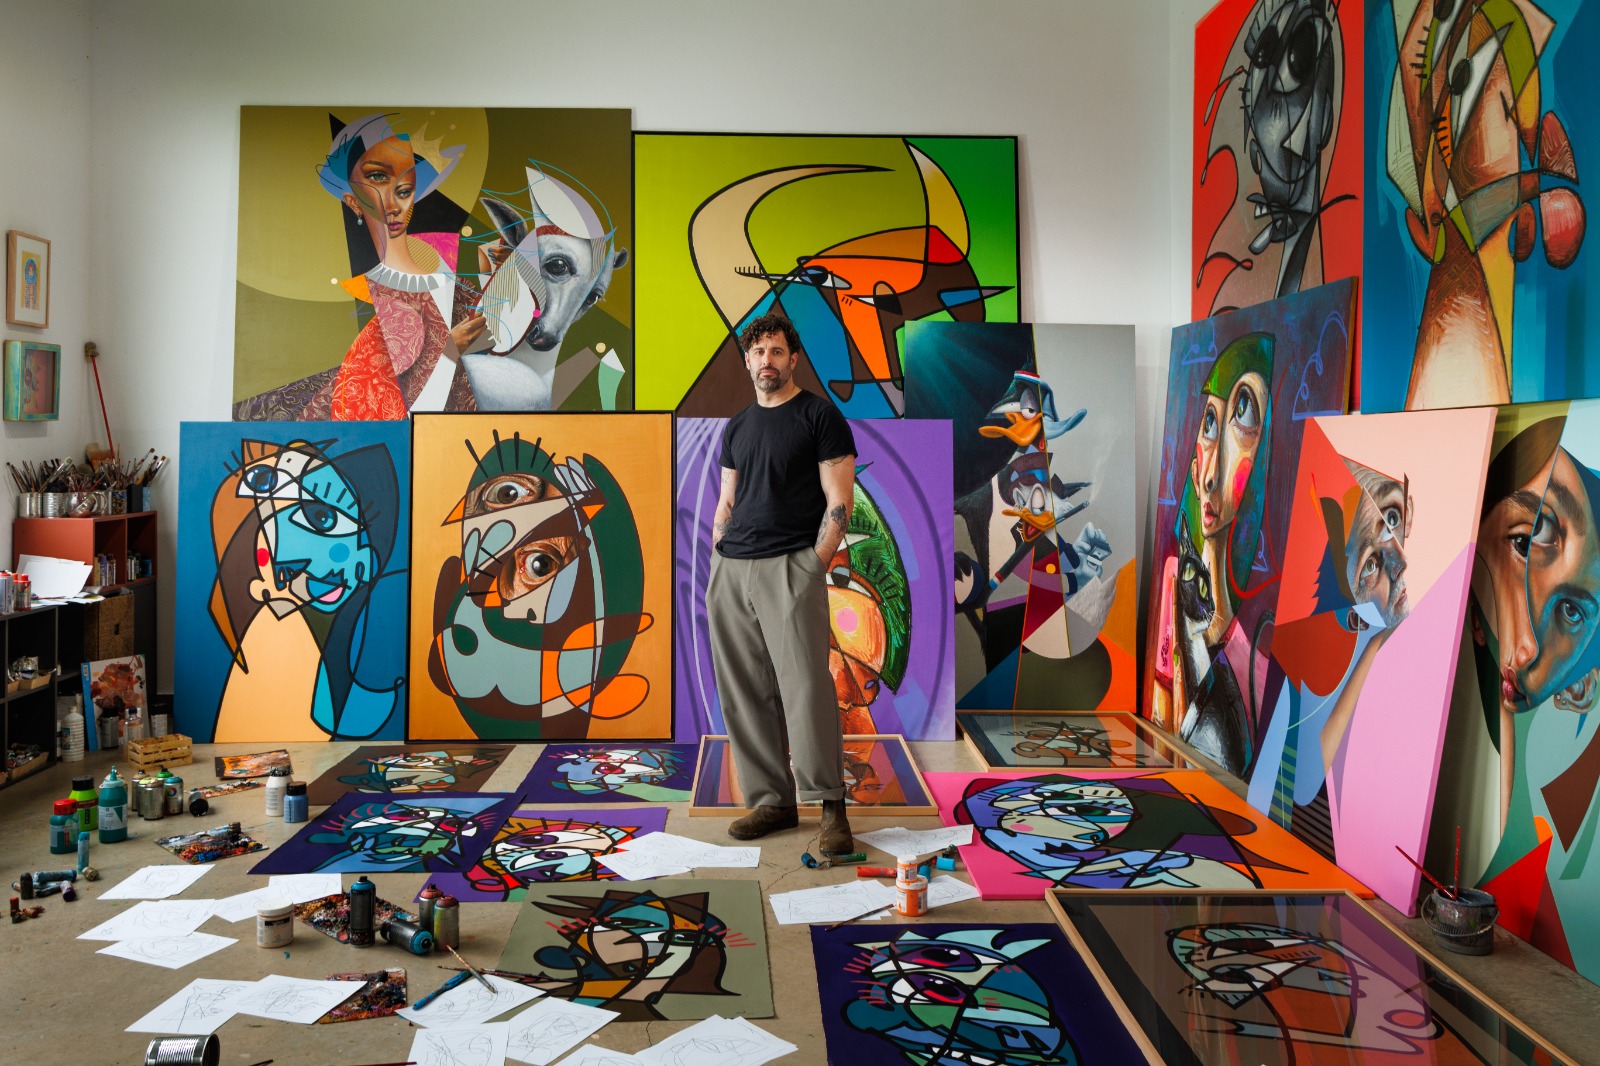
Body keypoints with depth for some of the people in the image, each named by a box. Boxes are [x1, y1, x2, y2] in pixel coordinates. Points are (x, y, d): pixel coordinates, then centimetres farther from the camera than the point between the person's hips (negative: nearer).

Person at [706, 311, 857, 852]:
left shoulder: (819, 415, 1)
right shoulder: (737, 427, 19)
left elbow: (839, 501, -4)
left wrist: (814, 565, -12)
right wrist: (717, 569, 10)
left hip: (790, 566, -6)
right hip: (730, 570, 6)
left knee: (805, 685, -11)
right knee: (744, 694, 5)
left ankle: (831, 807, -3)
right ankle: (771, 801, 14)